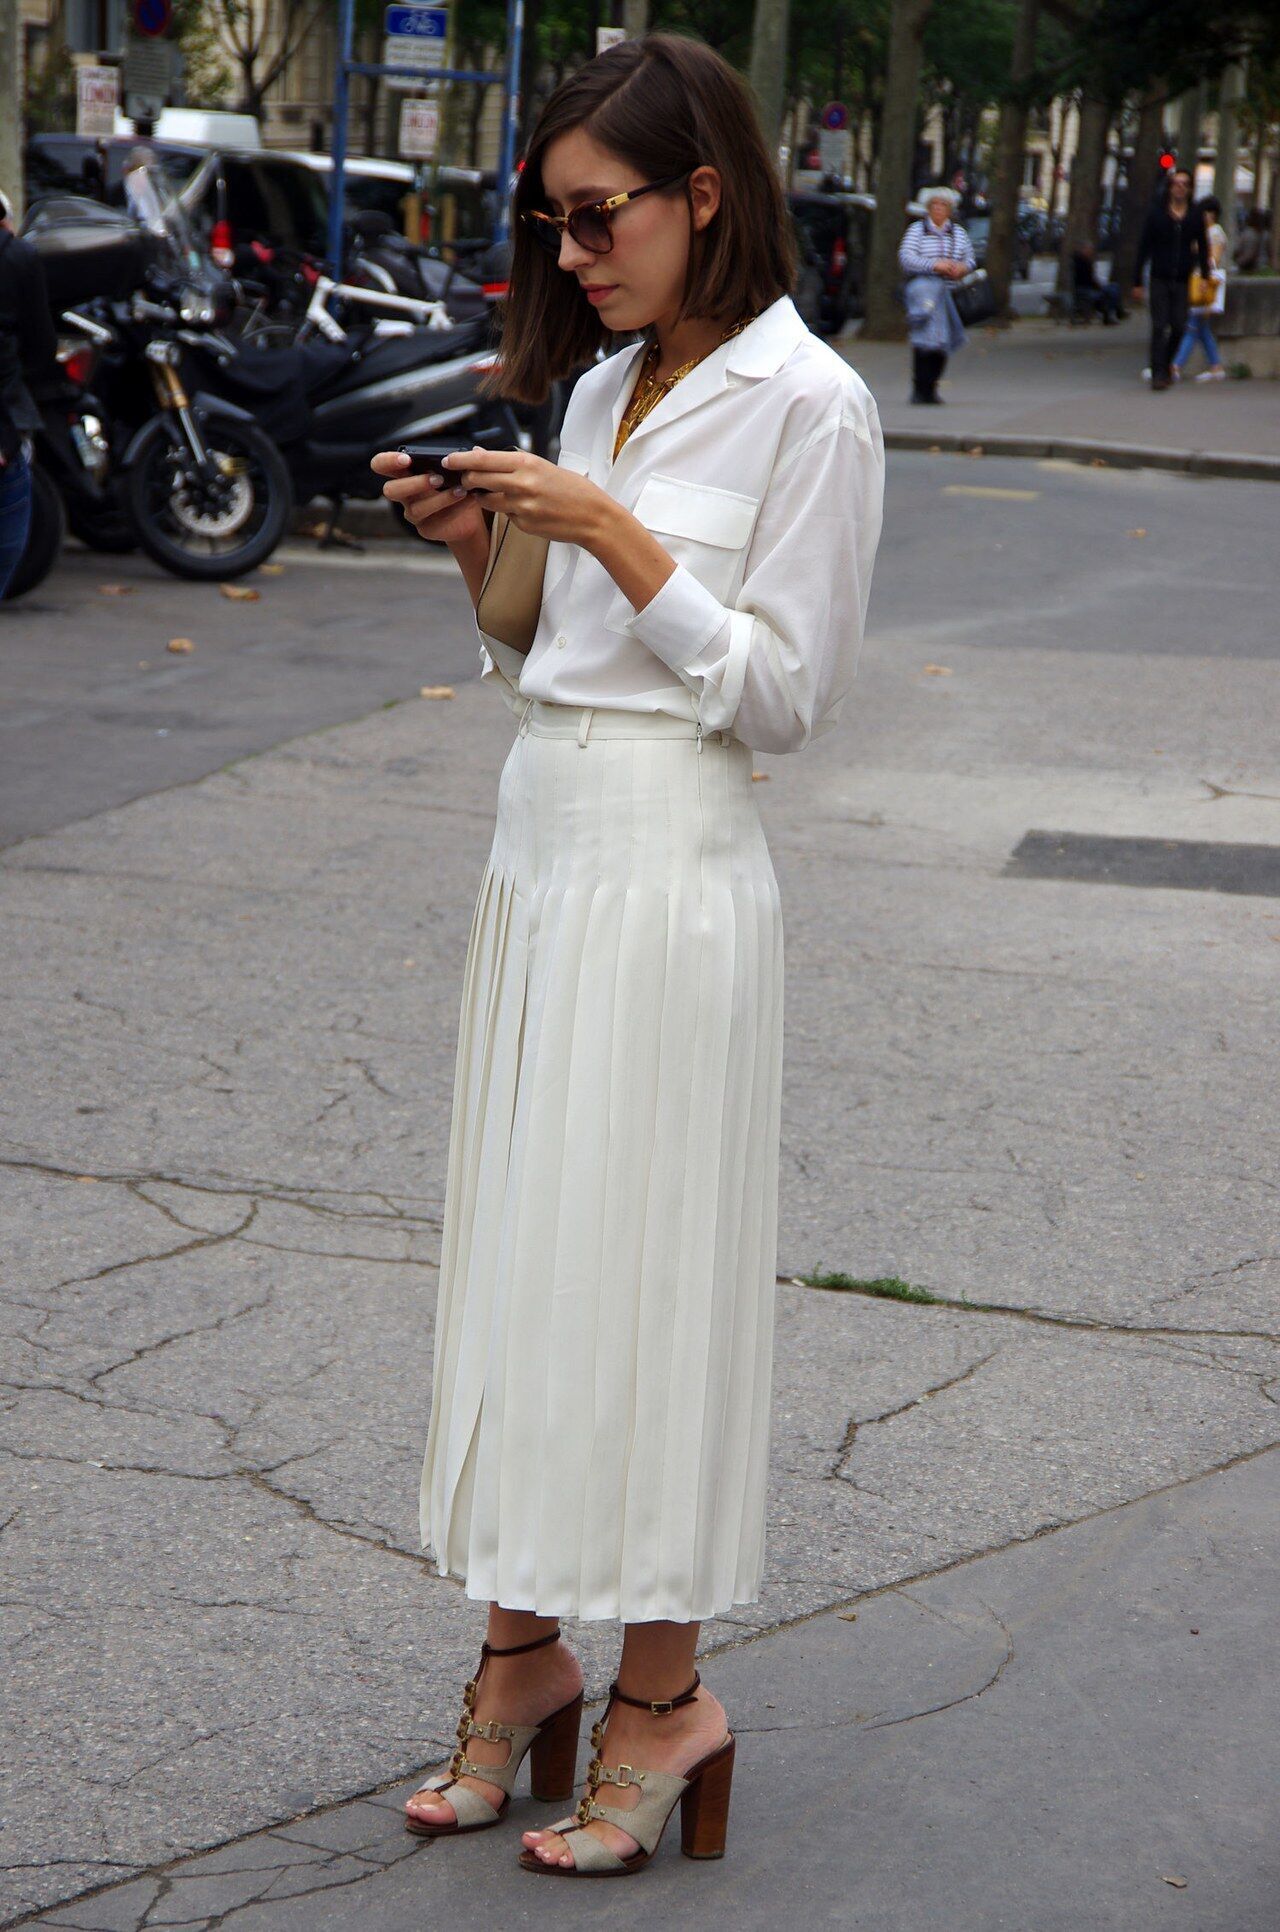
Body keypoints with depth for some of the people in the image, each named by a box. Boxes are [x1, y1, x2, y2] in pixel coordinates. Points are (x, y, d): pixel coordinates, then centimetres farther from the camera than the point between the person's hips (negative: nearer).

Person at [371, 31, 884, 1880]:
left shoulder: (807, 402, -9)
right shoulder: (597, 386, 13)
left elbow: (783, 694, -12)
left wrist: (613, 536, -16)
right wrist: (480, 545, 0)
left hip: (673, 872, -7)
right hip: (539, 845, 8)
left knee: (636, 1263, -2)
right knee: (516, 1246, 10)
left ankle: (663, 1693, 11)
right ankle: (526, 1649, 22)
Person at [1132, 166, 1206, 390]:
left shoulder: (1195, 218, 5)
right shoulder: (1156, 214, 1)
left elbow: (1203, 250, 11)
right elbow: (1143, 249, 2)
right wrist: (1137, 282, -1)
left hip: (1183, 281, 2)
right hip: (1159, 279, -2)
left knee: (1178, 328, 2)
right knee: (1159, 327, -8)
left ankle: (1165, 367, 23)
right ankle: (1158, 374, -9)